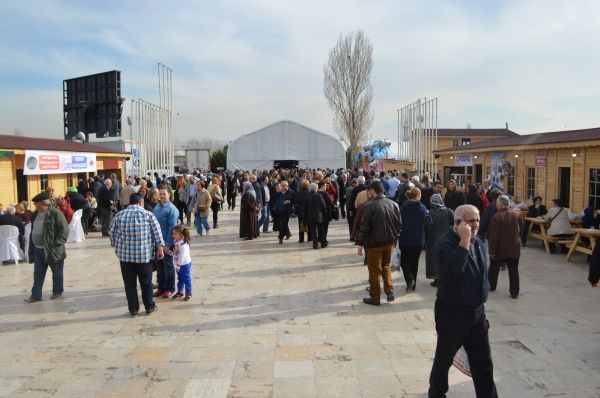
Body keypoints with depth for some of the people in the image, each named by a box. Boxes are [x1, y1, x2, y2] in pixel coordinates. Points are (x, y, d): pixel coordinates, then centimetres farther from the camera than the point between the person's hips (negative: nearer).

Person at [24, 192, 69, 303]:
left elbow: (64, 231, -17)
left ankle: (57, 292, 23)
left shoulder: (56, 213, -16)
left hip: (52, 250, -7)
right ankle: (36, 295, 16)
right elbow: (33, 230, 19)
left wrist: (56, 245, -19)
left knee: (57, 273, 9)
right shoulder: (36, 214, 9)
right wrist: (32, 246, 14)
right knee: (38, 273, 10)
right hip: (38, 249, 7)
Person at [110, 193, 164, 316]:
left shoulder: (119, 215, 5)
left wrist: (116, 247, 18)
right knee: (146, 282, 12)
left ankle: (133, 309, 17)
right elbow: (157, 232, -3)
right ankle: (149, 307, 22)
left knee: (130, 283, 9)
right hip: (144, 254, -1)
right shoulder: (148, 214, -1)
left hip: (125, 254, 2)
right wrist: (160, 248, 2)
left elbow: (112, 234, 7)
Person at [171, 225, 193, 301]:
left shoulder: (183, 244, -25)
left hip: (185, 264, -9)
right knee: (180, 279, 19)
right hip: (178, 264, 9)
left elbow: (182, 255, -27)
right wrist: (170, 252, -6)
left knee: (186, 279, 4)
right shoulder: (175, 242, 4)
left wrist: (178, 265, -27)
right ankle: (180, 292, 32)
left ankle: (188, 293, 15)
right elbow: (174, 253, 13)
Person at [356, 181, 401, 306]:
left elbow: (364, 226, -16)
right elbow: (399, 223, 5)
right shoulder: (393, 204, 0)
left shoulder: (369, 206, -17)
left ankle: (375, 297, 18)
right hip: (390, 242, 5)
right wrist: (394, 238, 16)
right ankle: (389, 291, 15)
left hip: (375, 243, -5)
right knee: (386, 266, 24)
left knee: (374, 271, 8)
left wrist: (360, 243, -8)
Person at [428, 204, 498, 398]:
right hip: (452, 311, -6)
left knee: (483, 360, 12)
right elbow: (456, 269, -35)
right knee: (444, 357, 11)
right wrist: (464, 240, -30)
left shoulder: (478, 242, 7)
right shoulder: (445, 243, -17)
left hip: (477, 311, 6)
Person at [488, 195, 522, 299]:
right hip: (514, 248, 4)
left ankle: (491, 286, 31)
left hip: (500, 248, -4)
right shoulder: (517, 214, -3)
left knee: (494, 269, 16)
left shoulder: (497, 217, -20)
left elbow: (494, 236, -19)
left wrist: (492, 251, -14)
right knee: (513, 271, 8)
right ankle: (514, 292, 10)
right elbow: (520, 230, 11)